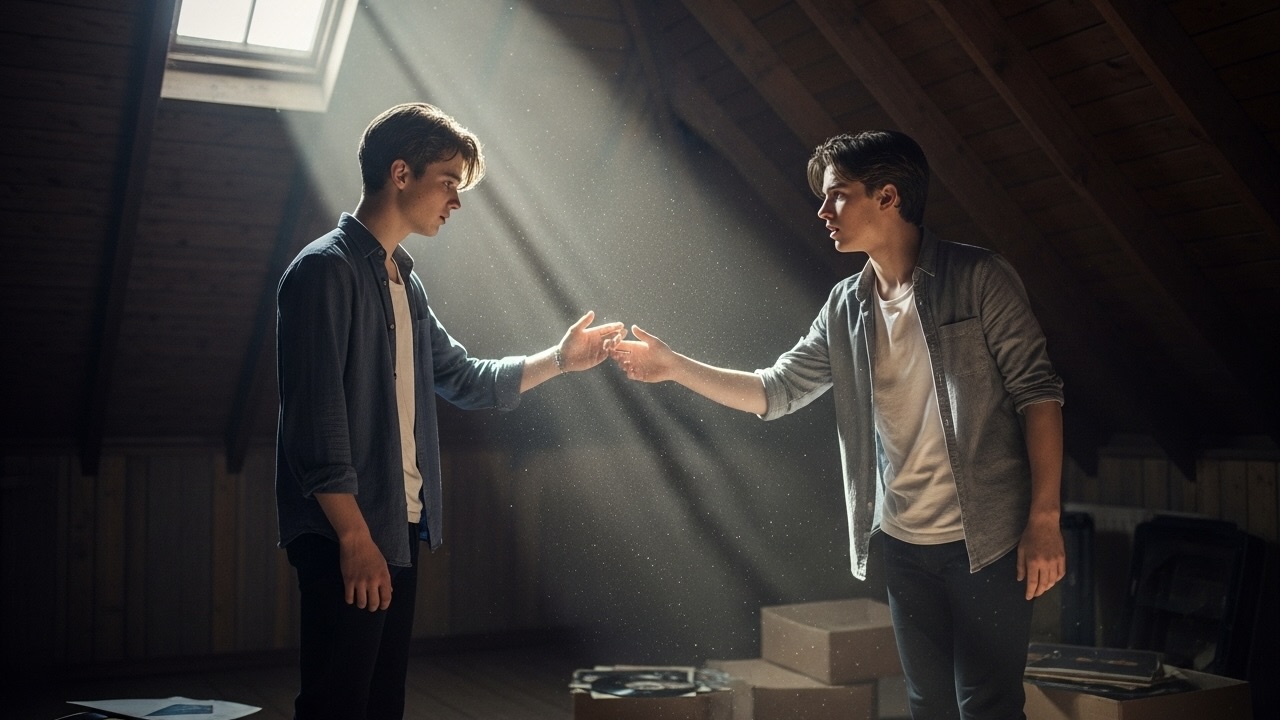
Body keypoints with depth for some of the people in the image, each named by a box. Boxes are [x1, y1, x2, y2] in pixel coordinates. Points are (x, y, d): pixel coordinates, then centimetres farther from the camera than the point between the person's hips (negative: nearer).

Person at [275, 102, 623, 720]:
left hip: (399, 530, 9)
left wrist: (558, 359, 13)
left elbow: (464, 379, 24)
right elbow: (316, 420, -17)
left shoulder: (403, 281, 17)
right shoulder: (326, 269, -11)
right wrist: (355, 537, -19)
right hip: (344, 538, -9)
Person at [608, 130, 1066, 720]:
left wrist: (1045, 519, -14)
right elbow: (775, 391, 12)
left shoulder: (978, 279, -8)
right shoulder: (845, 308, 9)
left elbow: (1036, 393, -9)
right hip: (904, 544, 5)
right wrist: (675, 367, 5)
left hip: (987, 541, -5)